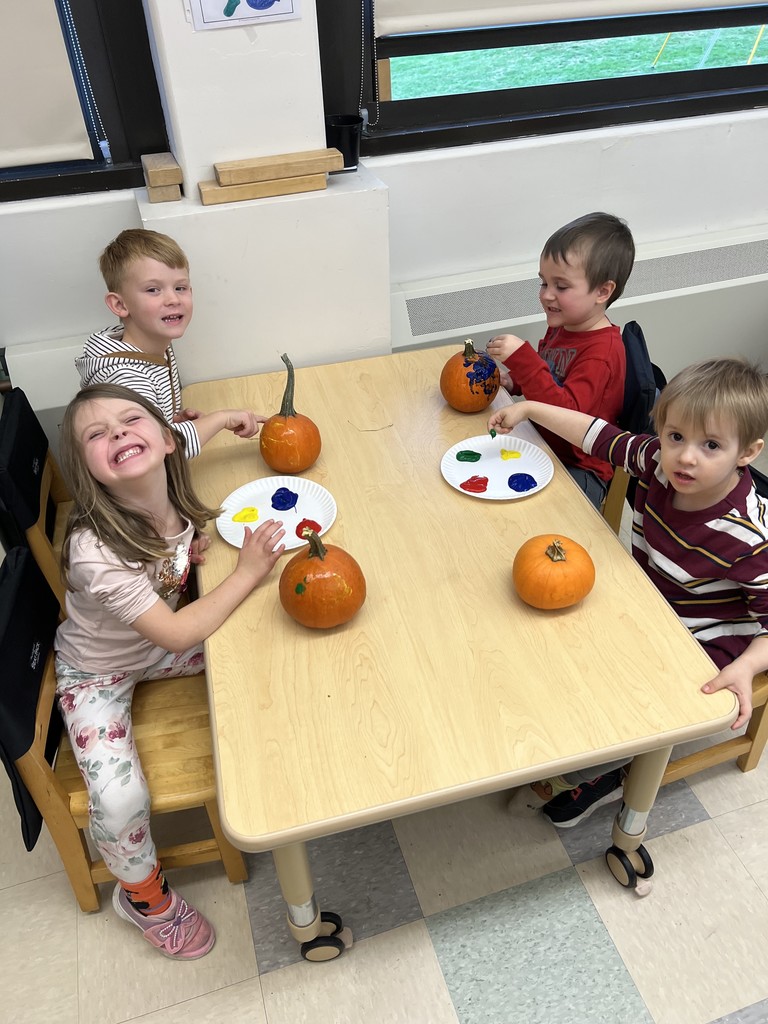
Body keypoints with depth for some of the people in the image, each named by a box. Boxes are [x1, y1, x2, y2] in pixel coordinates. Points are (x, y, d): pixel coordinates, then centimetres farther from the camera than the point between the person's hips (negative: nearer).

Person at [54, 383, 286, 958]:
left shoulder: (174, 501, -17)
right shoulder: (94, 551, -36)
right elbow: (176, 635, -30)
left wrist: (192, 550, -8)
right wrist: (248, 573, -27)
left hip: (158, 645, 6)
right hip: (97, 672, -5)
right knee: (121, 798, -19)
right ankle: (144, 894, 14)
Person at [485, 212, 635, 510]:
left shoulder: (602, 351, -24)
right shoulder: (561, 326, 3)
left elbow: (566, 413, -36)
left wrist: (521, 357, -39)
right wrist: (514, 381, 1)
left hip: (579, 469, -9)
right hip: (544, 446, 9)